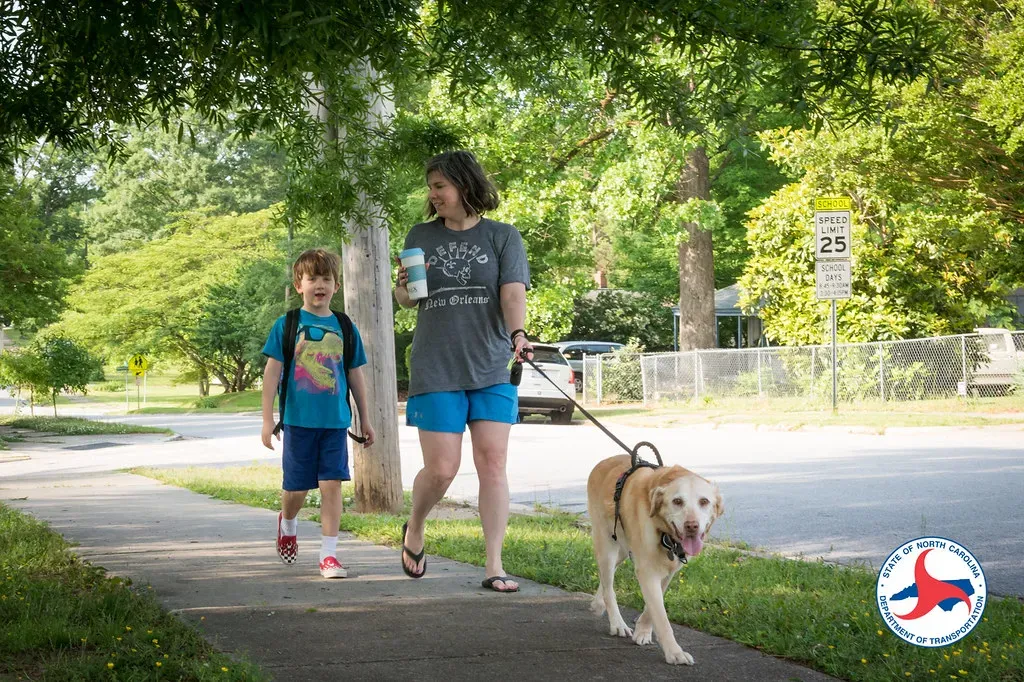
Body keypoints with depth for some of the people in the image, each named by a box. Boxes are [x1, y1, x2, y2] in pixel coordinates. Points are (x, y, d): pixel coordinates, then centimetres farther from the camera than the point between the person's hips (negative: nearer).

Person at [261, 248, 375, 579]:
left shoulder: (344, 328, 7)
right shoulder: (287, 325, 0)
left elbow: (355, 375, 14)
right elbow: (272, 371, 0)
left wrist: (365, 418, 16)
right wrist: (268, 419, -4)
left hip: (335, 421, 1)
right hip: (299, 420, -1)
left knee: (332, 484, -5)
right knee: (296, 487, 6)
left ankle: (329, 555, -2)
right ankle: (287, 523, 39)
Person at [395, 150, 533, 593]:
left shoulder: (502, 236, 5)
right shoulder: (421, 237, 11)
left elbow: (513, 292, -8)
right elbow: (406, 300, 17)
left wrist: (517, 334, -26)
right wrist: (403, 288, -7)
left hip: (492, 369, 0)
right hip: (435, 370, 1)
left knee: (492, 463, -5)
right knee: (441, 468, -4)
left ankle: (494, 565, -1)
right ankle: (414, 531, 25)